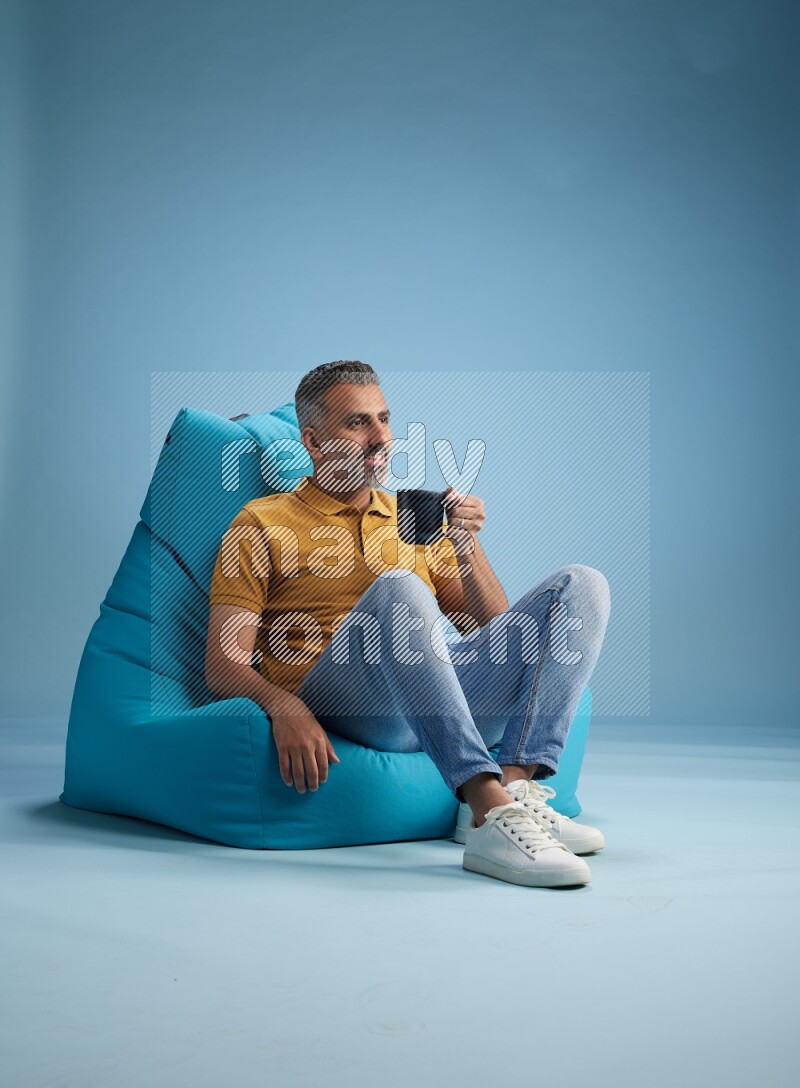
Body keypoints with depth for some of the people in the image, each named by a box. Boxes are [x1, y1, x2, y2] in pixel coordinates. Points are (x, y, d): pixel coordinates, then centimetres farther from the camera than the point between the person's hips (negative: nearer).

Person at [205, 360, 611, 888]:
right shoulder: (263, 524, 13)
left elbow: (494, 630, 21)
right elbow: (224, 663, 2)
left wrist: (468, 546, 4)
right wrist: (283, 707, -20)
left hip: (444, 696, 5)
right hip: (335, 700, -5)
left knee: (582, 585, -10)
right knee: (397, 590, -35)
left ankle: (515, 790, -28)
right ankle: (491, 815, -44)